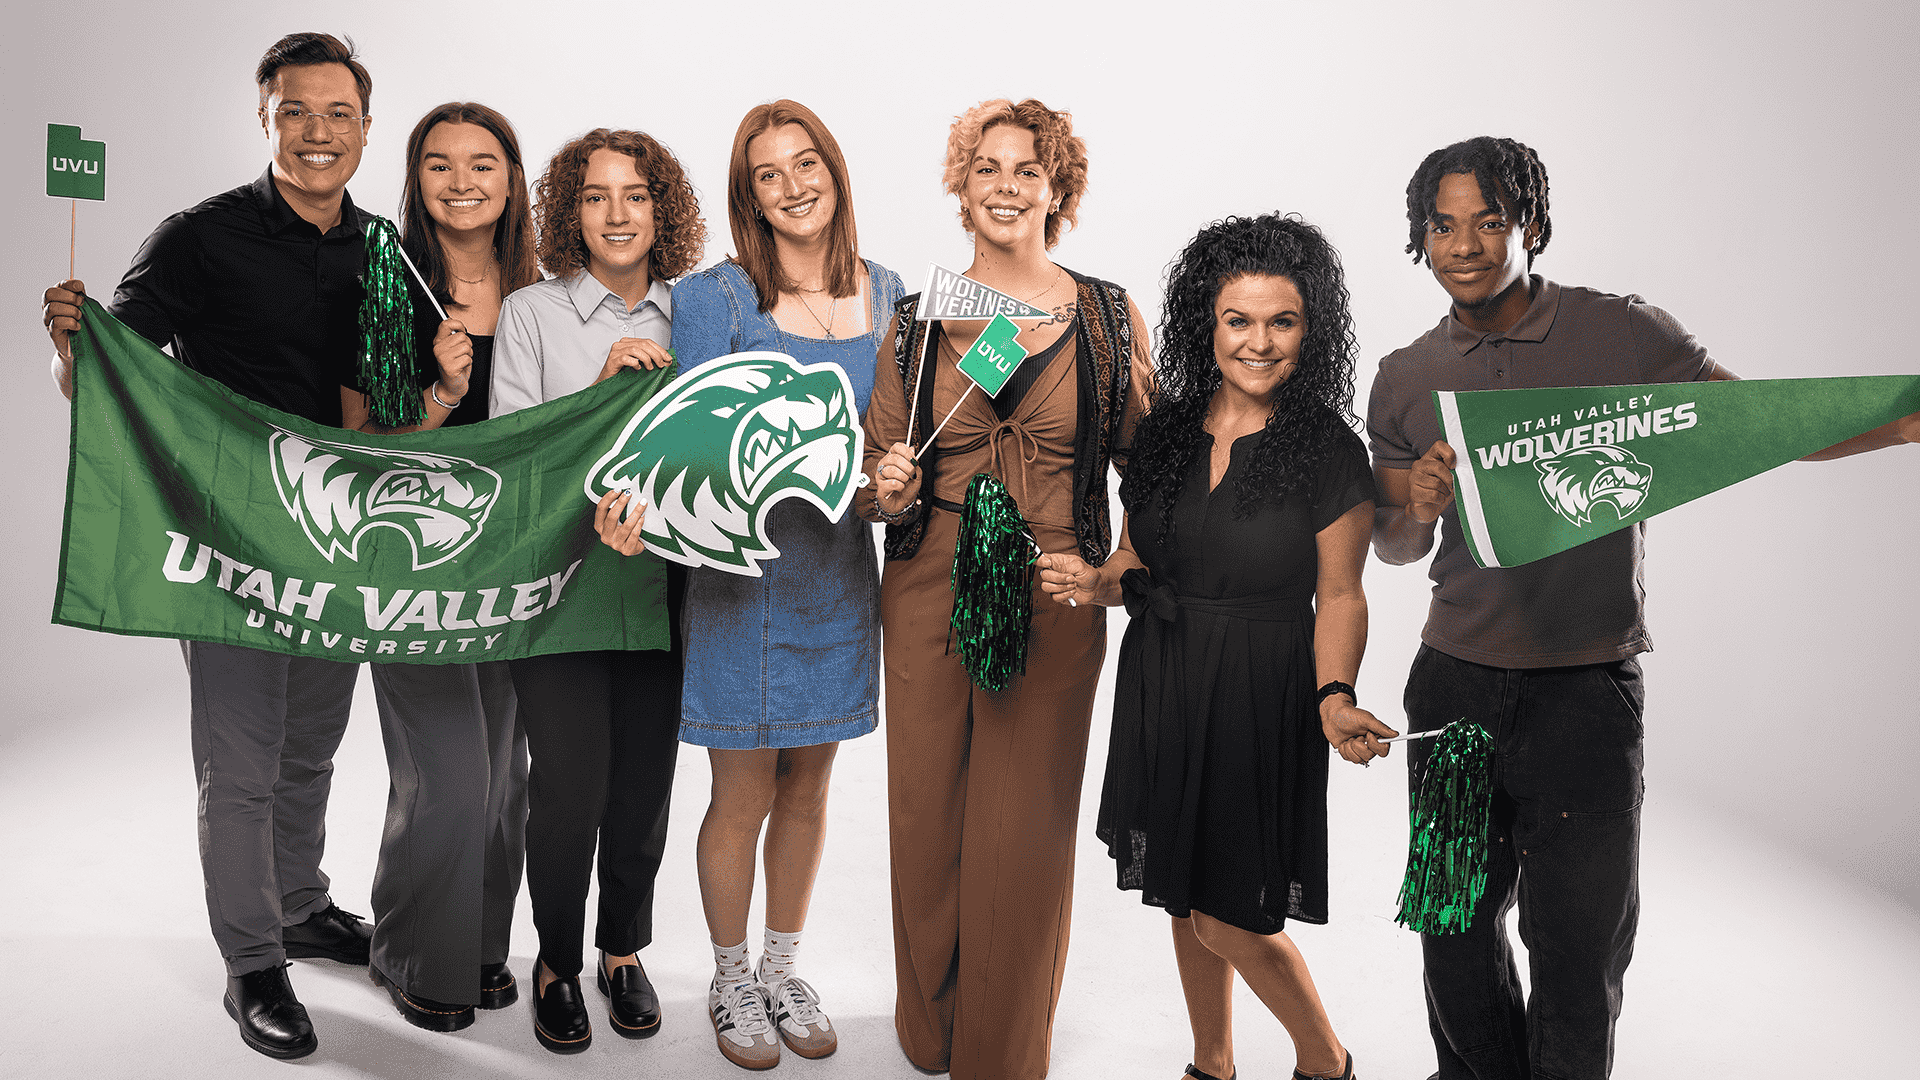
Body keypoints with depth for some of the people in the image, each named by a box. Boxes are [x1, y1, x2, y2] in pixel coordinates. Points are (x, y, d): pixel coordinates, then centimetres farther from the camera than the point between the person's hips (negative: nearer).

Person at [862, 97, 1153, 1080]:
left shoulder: (1111, 316, 2)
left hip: (1056, 604, -1)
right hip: (928, 596, 2)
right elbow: (876, 466, 10)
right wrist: (889, 490, -11)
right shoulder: (916, 320, 5)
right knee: (927, 816, 9)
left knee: (1026, 832, 2)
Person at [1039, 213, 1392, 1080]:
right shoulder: (1164, 431, 4)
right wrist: (1095, 582, -11)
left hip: (1260, 699, -5)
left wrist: (1335, 698, -23)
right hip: (1161, 686, 5)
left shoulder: (1331, 452, -9)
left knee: (1227, 917, -1)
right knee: (1184, 898, 16)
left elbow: (1340, 596, -7)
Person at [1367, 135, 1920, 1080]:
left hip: (1586, 688, -3)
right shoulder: (1404, 380, 6)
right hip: (1454, 682, 3)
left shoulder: (1621, 334, -3)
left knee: (1579, 942, 4)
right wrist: (1418, 507, -13)